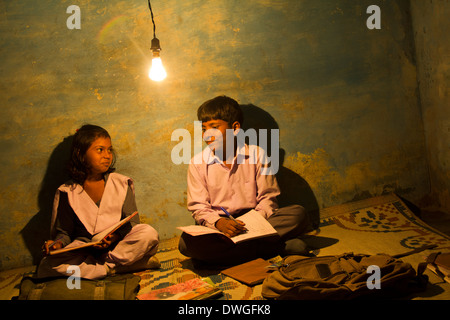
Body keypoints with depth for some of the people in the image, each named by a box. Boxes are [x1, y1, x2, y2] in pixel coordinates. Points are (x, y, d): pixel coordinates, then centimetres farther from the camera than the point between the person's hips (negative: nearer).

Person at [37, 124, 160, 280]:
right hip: (82, 253, 1)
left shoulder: (121, 184, 4)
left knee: (149, 233, -27)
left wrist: (116, 235, -18)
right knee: (46, 267, -27)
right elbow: (64, 232, 8)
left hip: (117, 246, 0)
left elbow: (132, 223, 3)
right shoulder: (67, 193, 2)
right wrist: (58, 243, -16)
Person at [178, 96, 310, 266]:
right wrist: (218, 222, -21)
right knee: (186, 242, -33)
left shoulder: (256, 154, 1)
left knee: (298, 213, -21)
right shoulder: (197, 163, 1)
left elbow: (267, 198, 3)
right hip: (217, 227, 0)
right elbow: (199, 208, 0)